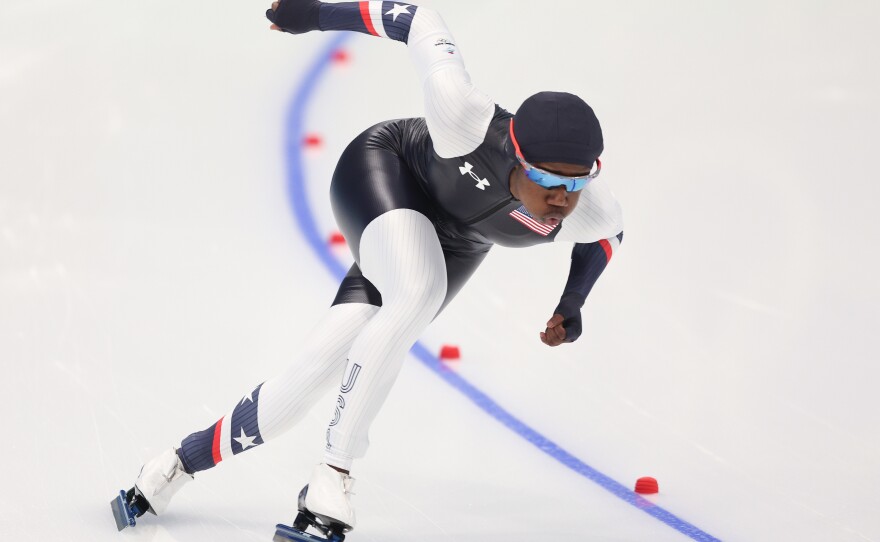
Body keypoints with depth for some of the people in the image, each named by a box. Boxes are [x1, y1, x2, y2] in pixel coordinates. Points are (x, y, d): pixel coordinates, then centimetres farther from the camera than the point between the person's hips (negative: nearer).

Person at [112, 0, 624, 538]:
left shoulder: (589, 211, -29)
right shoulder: (467, 121, -41)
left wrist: (574, 301, -9)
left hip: (456, 244, 4)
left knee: (321, 369, -8)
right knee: (418, 294, -37)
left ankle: (187, 458, 11)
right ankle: (335, 474, -25)